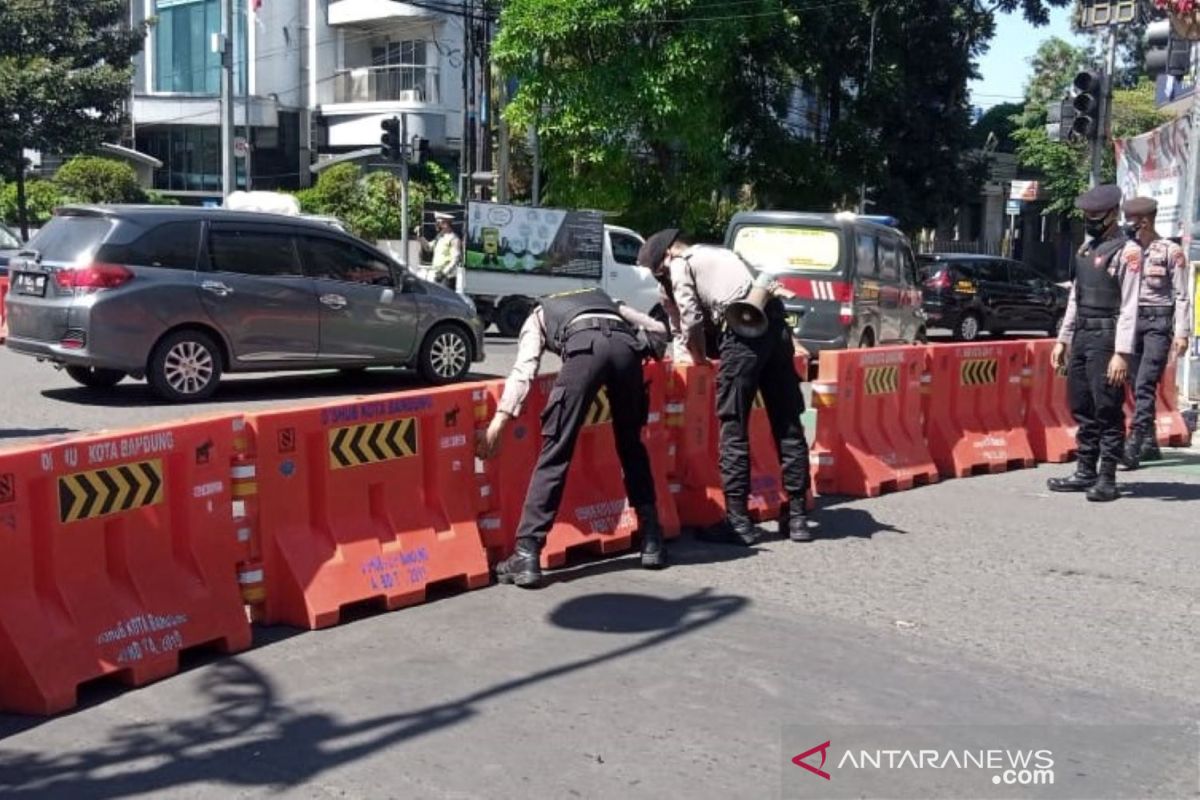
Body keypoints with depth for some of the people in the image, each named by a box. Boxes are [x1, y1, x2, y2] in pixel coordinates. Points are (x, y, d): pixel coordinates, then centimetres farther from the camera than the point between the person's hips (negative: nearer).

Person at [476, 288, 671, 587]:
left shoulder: (538, 315, 34)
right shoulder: (603, 298, 46)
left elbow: (525, 367, 13)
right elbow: (658, 329, 37)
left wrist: (500, 419, 3)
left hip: (585, 346, -3)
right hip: (626, 345, 3)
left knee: (555, 451, -2)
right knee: (631, 446, 22)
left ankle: (527, 556, -5)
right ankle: (653, 541, 23)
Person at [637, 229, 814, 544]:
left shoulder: (680, 265, 8)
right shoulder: (721, 253, 31)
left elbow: (692, 319, -2)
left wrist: (700, 359, 11)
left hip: (742, 330, -7)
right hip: (774, 324, 8)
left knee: (733, 427, 0)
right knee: (787, 424, 9)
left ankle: (738, 519, 2)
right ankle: (797, 515, 15)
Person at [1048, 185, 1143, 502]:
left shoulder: (1127, 251, -9)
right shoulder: (1086, 247, 16)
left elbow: (1129, 307, -15)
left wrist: (1121, 353, -20)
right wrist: (1062, 339, 18)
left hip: (1106, 338, -8)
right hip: (1081, 336, 8)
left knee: (1108, 410, -3)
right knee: (1081, 408, 12)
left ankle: (1107, 478, 4)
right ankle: (1085, 472, 21)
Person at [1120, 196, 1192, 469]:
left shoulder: (1171, 252, -3)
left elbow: (1181, 296, -4)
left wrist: (1181, 333, -10)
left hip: (1158, 321, -5)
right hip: (1133, 320, 6)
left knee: (1145, 385, -14)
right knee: (1138, 387, 7)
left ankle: (1133, 446, -18)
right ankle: (1150, 444, 16)